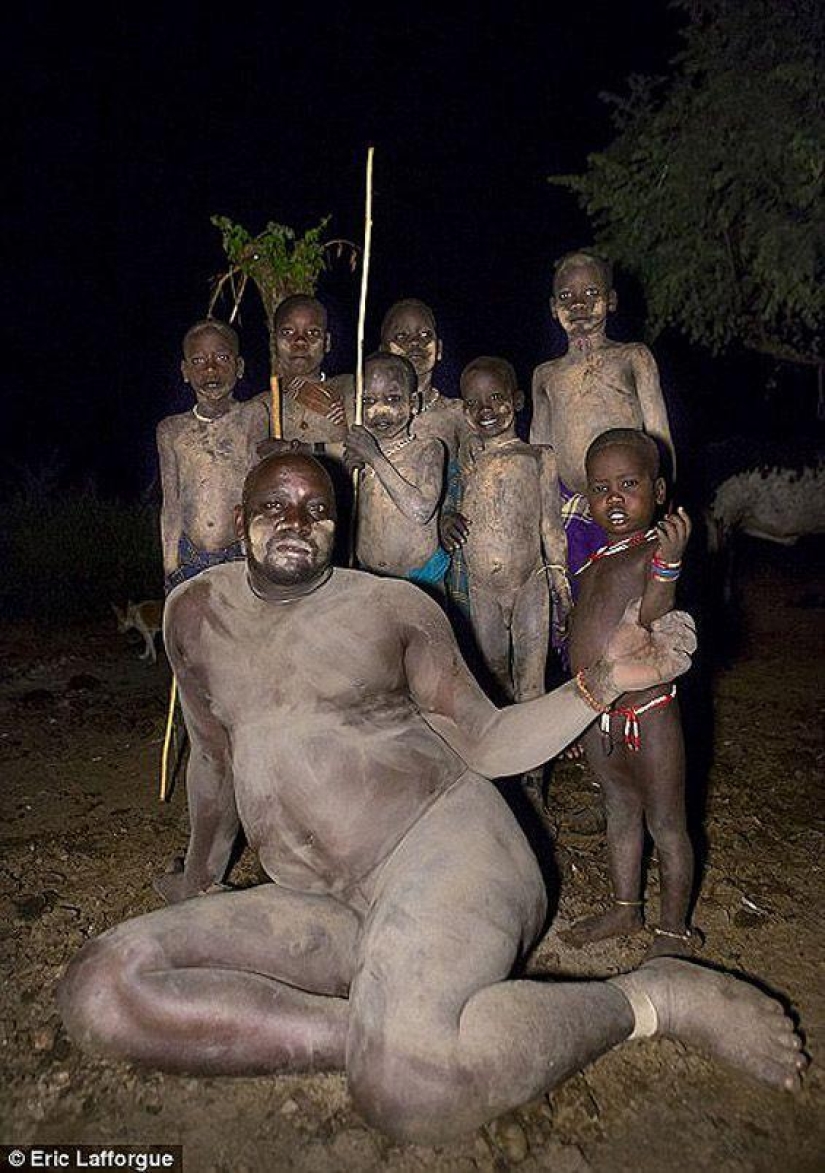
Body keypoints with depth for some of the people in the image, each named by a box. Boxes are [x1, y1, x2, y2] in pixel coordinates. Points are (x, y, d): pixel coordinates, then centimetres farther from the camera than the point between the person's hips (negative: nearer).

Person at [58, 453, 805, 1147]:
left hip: (443, 840, -4)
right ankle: (380, 1031, -13)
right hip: (330, 910, 5)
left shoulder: (393, 605, 2)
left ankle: (657, 996, -8)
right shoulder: (197, 613, 11)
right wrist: (201, 879, 35)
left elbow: (486, 745, 4)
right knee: (100, 990, -16)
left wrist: (603, 683, -10)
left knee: (407, 1087, -33)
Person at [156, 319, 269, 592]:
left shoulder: (253, 417, -2)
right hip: (189, 562, 3)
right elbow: (171, 506, 9)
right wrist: (170, 568, 8)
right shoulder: (171, 431, 7)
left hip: (244, 557, -3)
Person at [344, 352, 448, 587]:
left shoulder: (428, 448, -8)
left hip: (421, 577, -3)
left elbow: (422, 511, -25)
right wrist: (348, 470, -13)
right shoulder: (358, 448, 3)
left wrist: (374, 457, -23)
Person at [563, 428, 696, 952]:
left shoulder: (658, 549, -15)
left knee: (666, 825, 11)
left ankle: (674, 929, 30)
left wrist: (668, 564, -44)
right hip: (597, 714, 8)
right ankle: (625, 908, 42)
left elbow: (652, 628, -29)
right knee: (620, 811, 23)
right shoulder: (597, 558, 8)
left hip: (647, 713, -8)